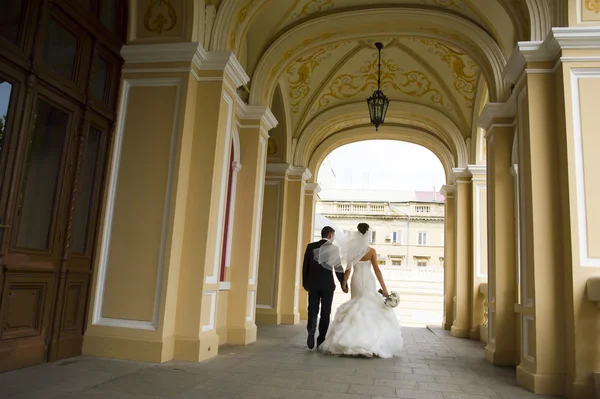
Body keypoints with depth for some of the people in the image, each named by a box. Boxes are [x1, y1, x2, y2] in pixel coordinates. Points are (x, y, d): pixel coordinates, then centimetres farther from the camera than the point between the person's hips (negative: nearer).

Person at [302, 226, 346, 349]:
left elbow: (305, 265, 5)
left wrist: (305, 283, 13)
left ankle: (311, 330, -16)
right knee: (325, 313, 8)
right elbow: (338, 268, -6)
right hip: (327, 284, -2)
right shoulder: (334, 248, -6)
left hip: (313, 284, 2)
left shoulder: (311, 246, 3)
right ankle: (321, 340, 10)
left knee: (312, 310, 9)